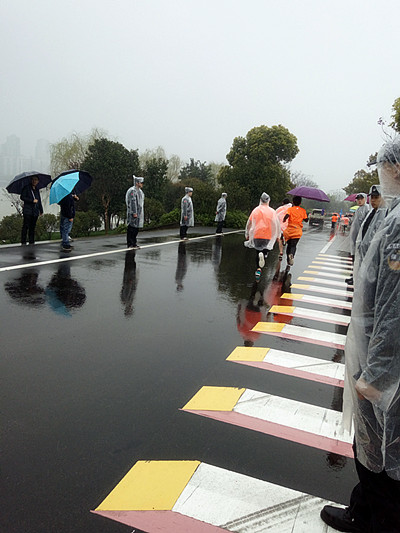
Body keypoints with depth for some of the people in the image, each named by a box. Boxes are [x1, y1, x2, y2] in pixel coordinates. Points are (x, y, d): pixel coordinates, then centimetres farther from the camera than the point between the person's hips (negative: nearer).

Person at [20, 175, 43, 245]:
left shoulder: (37, 189, 17)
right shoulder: (26, 188, 0)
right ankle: (23, 242, -4)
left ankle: (31, 242, 9)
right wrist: (32, 200, -13)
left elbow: (39, 200, 23)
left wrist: (41, 210, 21)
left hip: (35, 211, 5)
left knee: (32, 227, 6)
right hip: (27, 211, -5)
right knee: (26, 226, -7)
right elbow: (22, 197, -7)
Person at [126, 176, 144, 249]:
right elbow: (132, 202, -19)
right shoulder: (132, 191, -13)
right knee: (132, 228, -6)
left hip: (139, 212, 10)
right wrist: (134, 213, -22)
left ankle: (134, 243, 17)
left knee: (136, 229, 11)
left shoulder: (139, 191, 18)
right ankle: (131, 244, -4)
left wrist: (141, 213, 20)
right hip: (133, 212, -10)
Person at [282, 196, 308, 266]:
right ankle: (292, 255, -36)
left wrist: (284, 220, 0)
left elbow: (286, 216, -19)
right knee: (293, 245, -5)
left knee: (289, 245, 15)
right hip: (298, 230, 0)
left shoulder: (290, 209, -1)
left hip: (289, 229, 0)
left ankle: (288, 260, 15)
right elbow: (306, 220, 8)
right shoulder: (303, 210, 6)